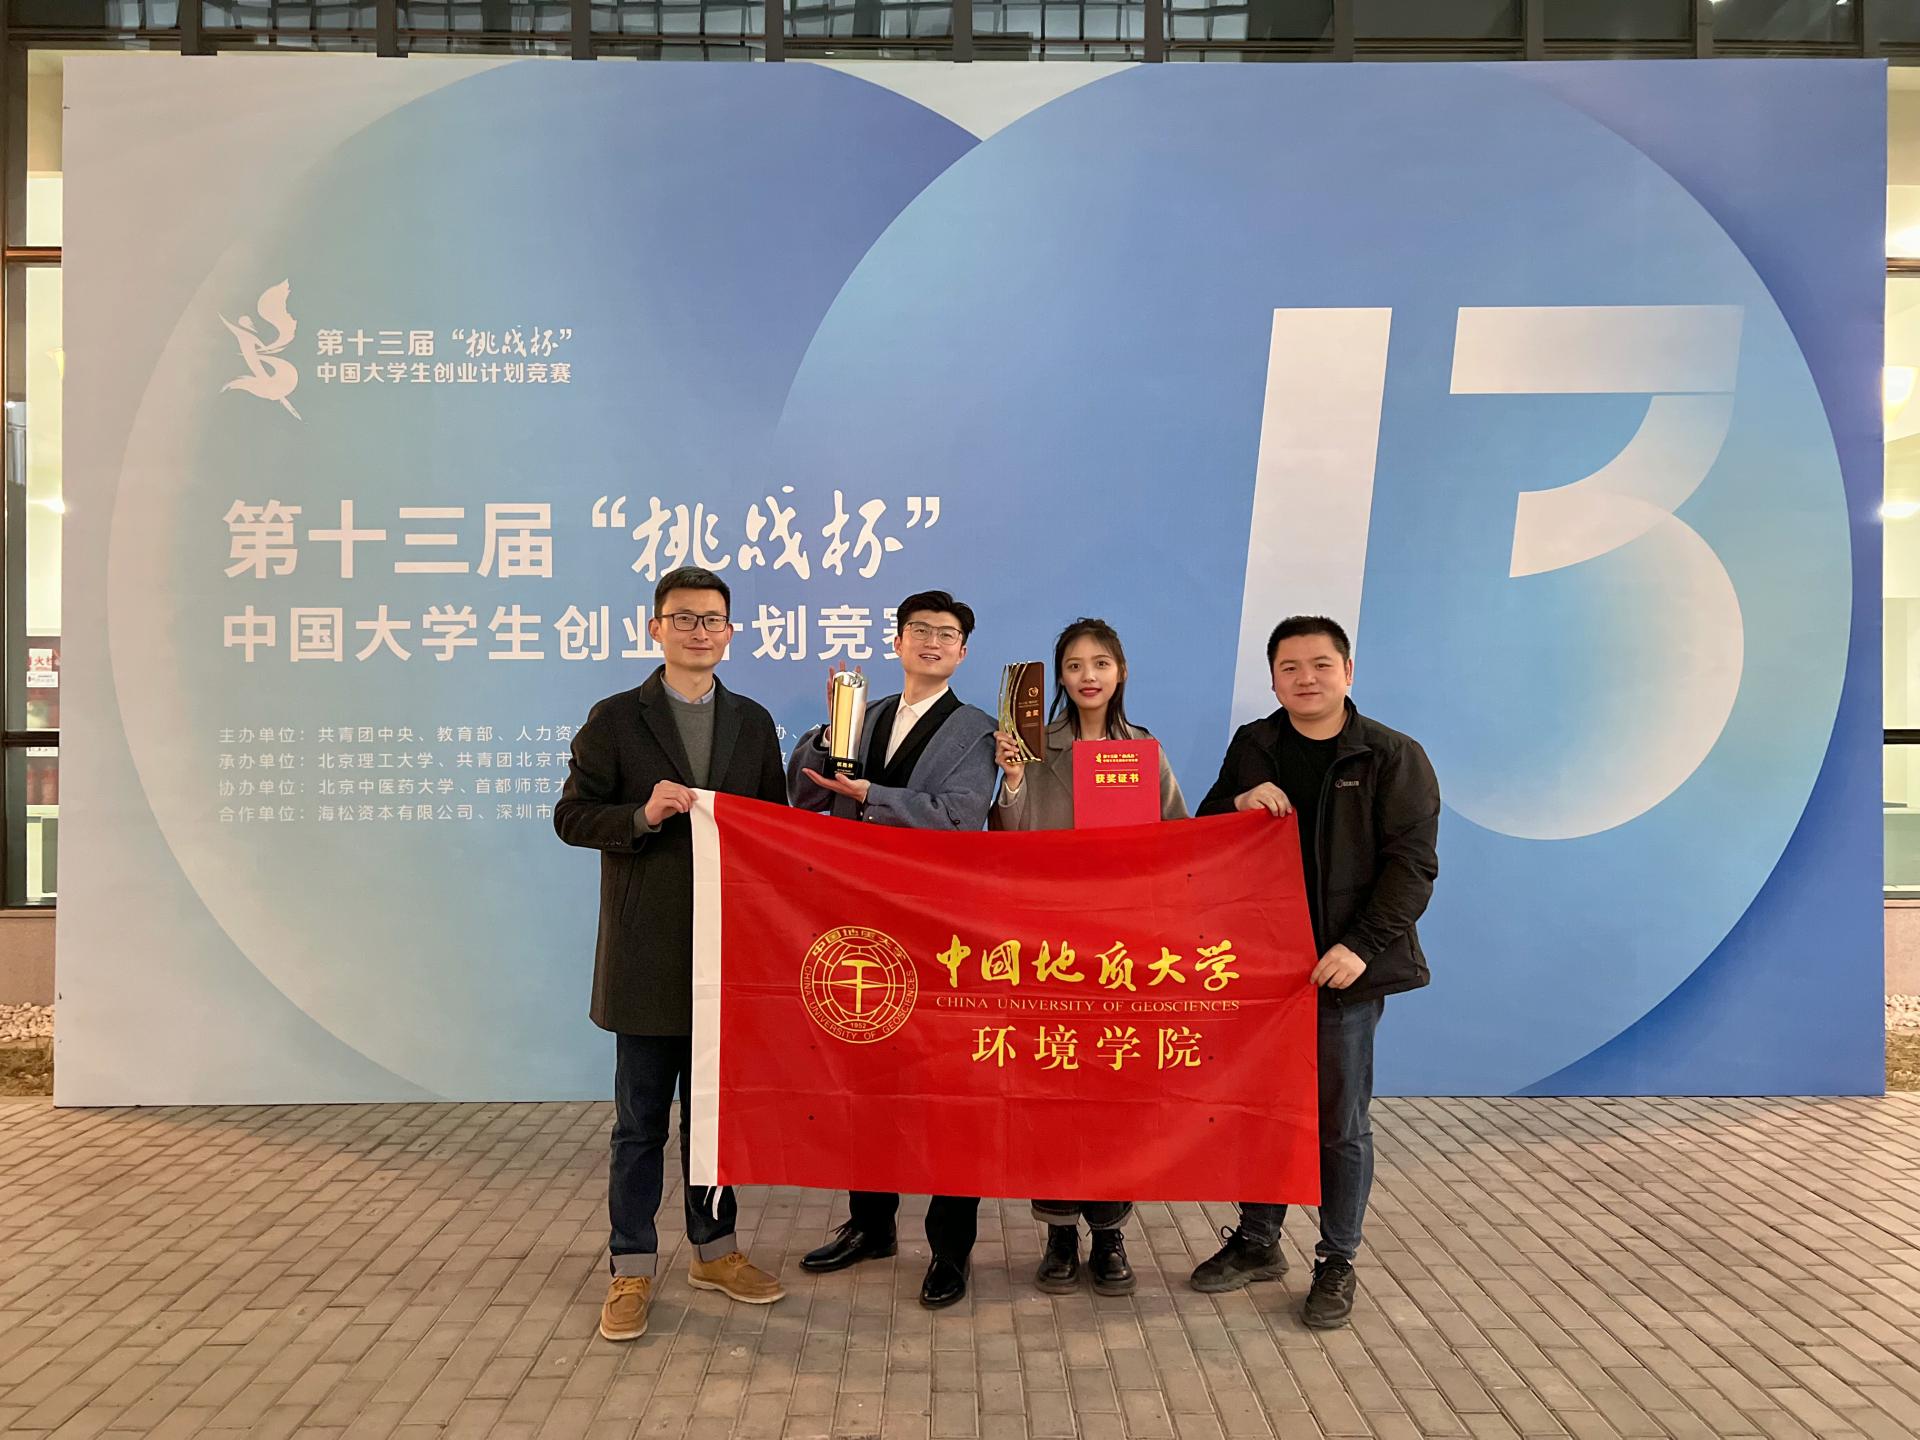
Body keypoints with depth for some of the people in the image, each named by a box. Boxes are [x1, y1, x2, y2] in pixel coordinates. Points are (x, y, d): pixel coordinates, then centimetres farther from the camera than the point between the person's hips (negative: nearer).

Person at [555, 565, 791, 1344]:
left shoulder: (753, 722, 9)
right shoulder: (615, 720, -1)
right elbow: (572, 816, -3)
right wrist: (642, 816, -20)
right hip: (647, 954, -3)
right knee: (641, 1120, 7)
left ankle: (714, 1250, 29)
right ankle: (632, 1269, 20)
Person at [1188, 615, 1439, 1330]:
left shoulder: (1392, 757, -5)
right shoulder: (1252, 748, 8)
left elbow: (1411, 863, -9)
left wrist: (1361, 944, -19)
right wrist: (1237, 804, -10)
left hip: (1344, 968, -4)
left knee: (1340, 1122, 5)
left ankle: (1337, 1263, 20)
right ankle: (1257, 1241, 29)